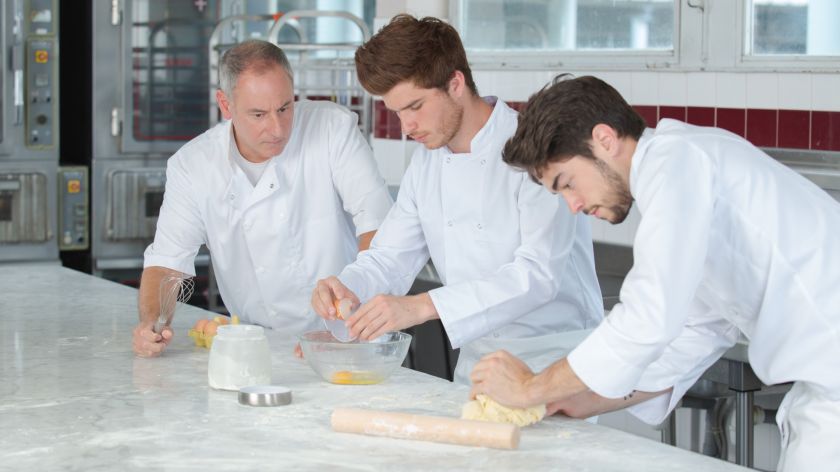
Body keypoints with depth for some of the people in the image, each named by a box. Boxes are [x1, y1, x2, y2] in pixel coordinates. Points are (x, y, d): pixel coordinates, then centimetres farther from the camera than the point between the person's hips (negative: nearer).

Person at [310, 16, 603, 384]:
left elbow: (539, 273, -23)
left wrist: (423, 306, -30)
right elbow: (390, 257, 15)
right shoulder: (426, 161, 11)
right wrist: (346, 287, -8)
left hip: (555, 362, -6)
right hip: (475, 363, 6)